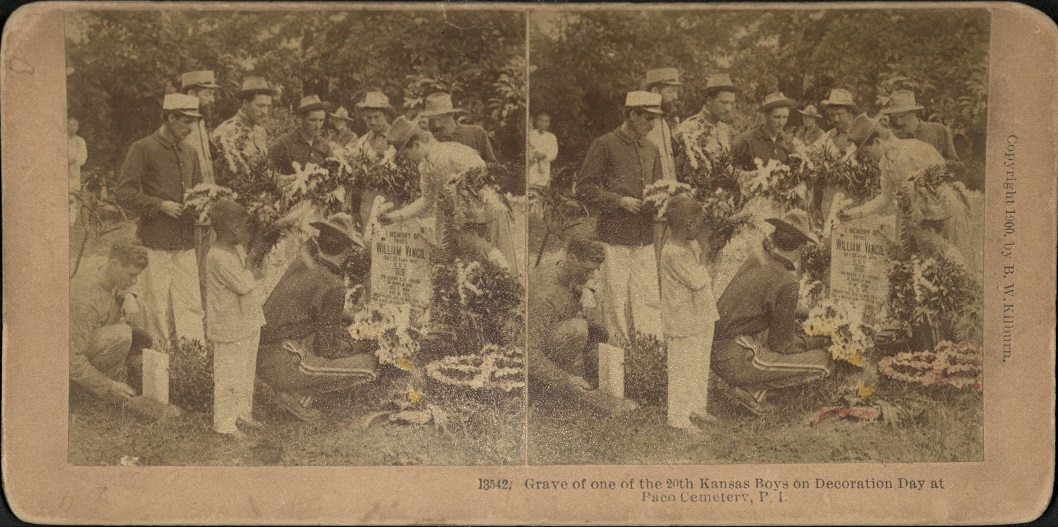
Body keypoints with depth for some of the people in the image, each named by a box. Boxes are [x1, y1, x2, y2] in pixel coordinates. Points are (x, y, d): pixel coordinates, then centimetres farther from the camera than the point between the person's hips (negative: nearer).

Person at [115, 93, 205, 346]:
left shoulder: (190, 153, 17)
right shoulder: (142, 149, -3)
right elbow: (123, 193, -7)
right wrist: (160, 205, -16)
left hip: (186, 242, 5)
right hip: (155, 242, -5)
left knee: (191, 306, 2)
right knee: (157, 308, 1)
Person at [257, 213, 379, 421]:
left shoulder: (302, 263, 4)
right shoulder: (333, 287, -19)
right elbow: (326, 347, -13)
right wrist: (360, 346, 3)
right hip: (283, 363, -9)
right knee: (368, 364, -6)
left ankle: (290, 389, 13)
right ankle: (298, 394, -2)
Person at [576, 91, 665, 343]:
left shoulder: (651, 150, 17)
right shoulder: (604, 145, -3)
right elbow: (584, 189, -7)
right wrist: (619, 201, -15)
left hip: (645, 237, 6)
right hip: (614, 236, -5)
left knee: (650, 299, 4)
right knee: (614, 300, 0)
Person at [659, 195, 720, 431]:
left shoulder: (693, 245, 7)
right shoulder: (671, 253, -22)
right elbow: (696, 281, -23)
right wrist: (705, 268, -6)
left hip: (702, 318, 9)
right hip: (683, 322, -9)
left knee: (701, 364, 19)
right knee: (682, 369, 1)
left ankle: (697, 407, 34)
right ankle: (678, 416, 12)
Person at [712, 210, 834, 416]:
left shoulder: (756, 259, 7)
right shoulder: (786, 283, -19)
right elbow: (782, 344, -9)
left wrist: (806, 337, 21)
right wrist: (816, 342, 8)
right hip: (737, 360, -9)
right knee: (823, 362, -3)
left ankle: (748, 385, 12)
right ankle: (749, 388, -4)